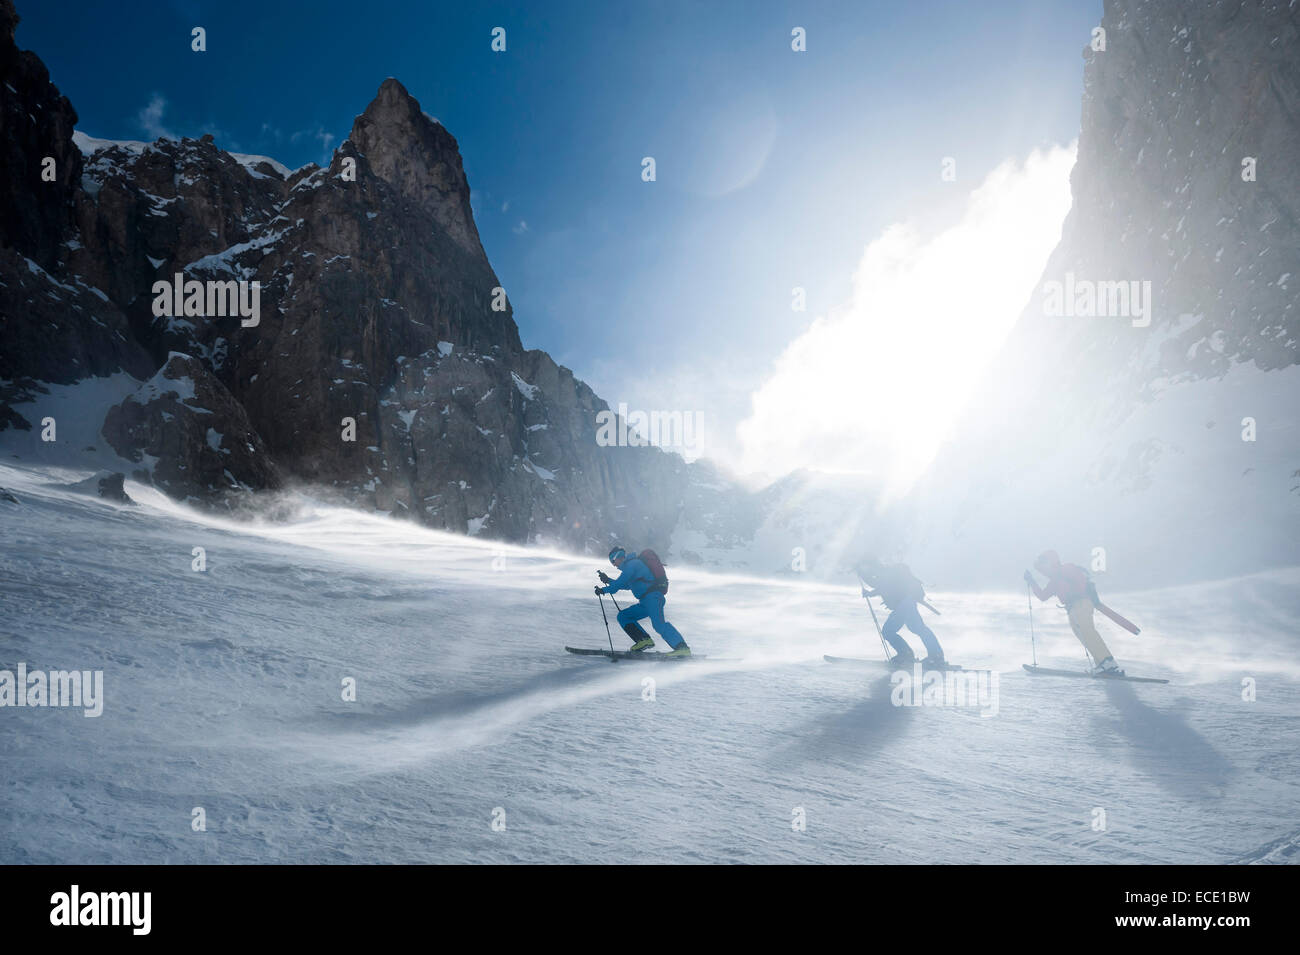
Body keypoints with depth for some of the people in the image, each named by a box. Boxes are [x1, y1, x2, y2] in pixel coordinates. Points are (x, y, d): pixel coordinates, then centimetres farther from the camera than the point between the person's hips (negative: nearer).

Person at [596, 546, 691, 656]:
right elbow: (626, 585, 39)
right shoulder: (633, 564, 27)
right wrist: (608, 580, 36)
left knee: (659, 624, -27)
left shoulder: (632, 564, -4)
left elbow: (621, 583, -12)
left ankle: (682, 648, -37)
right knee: (623, 616, 12)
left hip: (652, 597, -10)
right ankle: (644, 640, -2)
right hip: (646, 601, 10)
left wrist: (604, 590, -1)